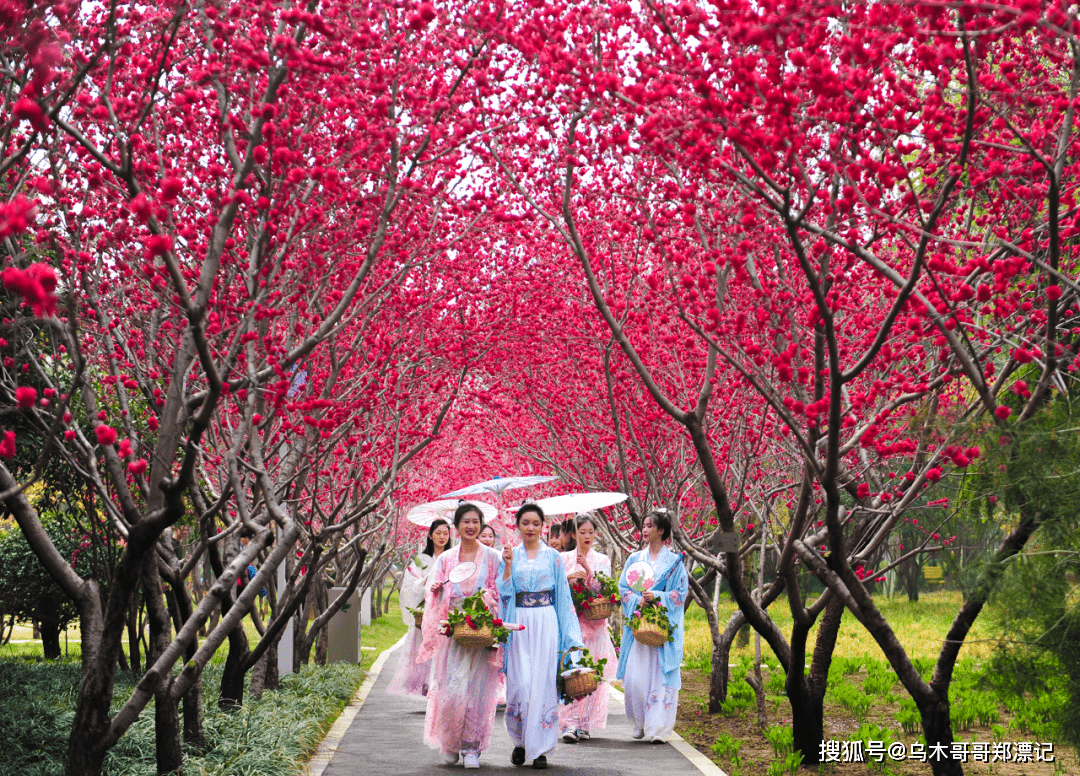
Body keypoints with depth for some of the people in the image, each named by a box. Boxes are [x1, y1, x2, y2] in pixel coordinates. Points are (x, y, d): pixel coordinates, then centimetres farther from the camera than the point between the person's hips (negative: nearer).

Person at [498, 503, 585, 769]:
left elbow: (563, 597, 6)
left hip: (545, 624, 0)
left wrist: (570, 636, 1)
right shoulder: (510, 555, 8)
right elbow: (503, 593, 3)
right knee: (520, 681, -7)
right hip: (518, 624, 0)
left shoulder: (553, 557, 7)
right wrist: (508, 566, -10)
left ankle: (540, 747, 2)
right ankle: (519, 741, 12)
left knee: (543, 680, -4)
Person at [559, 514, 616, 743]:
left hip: (594, 622, 1)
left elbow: (604, 589, 0)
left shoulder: (602, 560, 12)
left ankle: (584, 724, 3)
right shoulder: (563, 558, 11)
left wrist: (588, 569, -12)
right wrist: (569, 577, -13)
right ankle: (569, 724, -13)